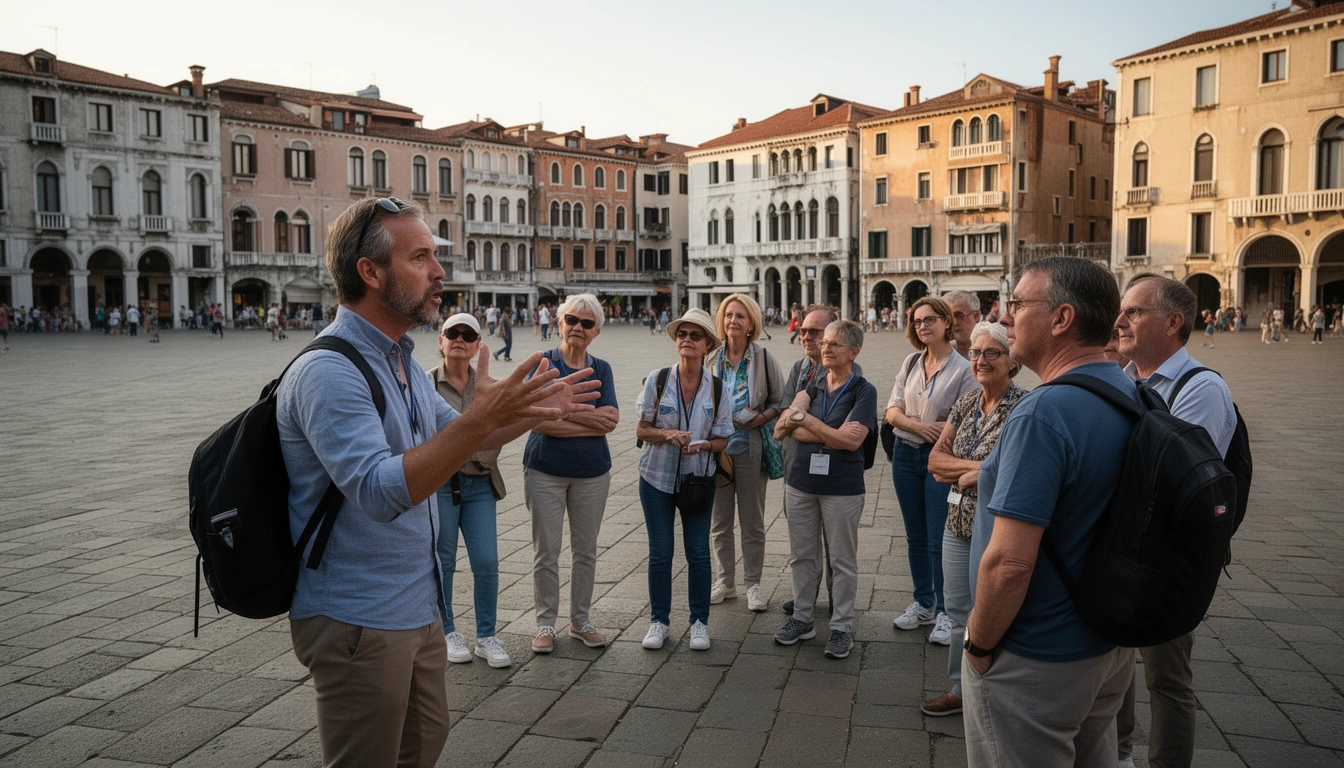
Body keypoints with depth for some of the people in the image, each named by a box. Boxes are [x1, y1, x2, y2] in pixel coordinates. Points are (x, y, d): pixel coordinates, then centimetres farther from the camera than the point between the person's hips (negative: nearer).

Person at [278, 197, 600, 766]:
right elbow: (378, 492, -33)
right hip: (358, 619, -9)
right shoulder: (329, 371, -23)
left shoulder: (401, 360, 9)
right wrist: (480, 418, -39)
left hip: (416, 606, 9)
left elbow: (453, 436, 23)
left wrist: (535, 411, 12)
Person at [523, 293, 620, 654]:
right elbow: (539, 419, -17)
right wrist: (588, 418, -15)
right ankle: (545, 623, 19)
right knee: (546, 551, 5)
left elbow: (610, 420, -9)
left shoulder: (601, 369, 4)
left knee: (586, 550, 12)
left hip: (592, 471, 3)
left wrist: (565, 415, -16)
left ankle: (580, 620, 27)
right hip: (546, 470, -3)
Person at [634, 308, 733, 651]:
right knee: (660, 552, 5)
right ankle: (659, 620, 21)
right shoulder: (657, 380, -7)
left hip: (699, 478, 1)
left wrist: (702, 445, -21)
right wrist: (668, 435, -22)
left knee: (698, 553, 5)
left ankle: (699, 622, 21)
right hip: (657, 477, 0)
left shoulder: (717, 388, -4)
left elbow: (722, 440, 0)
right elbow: (642, 430, -2)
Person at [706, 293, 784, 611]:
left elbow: (780, 400, 1)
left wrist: (761, 418, -16)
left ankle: (753, 583, 20)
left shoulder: (764, 358, -3)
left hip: (751, 447, -2)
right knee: (720, 521, 10)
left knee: (752, 522, 7)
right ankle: (725, 582, 24)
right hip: (717, 446, 2)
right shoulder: (712, 359, 3)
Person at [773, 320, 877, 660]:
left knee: (843, 561, 6)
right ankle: (802, 618, 29)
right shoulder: (813, 386, 7)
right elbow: (782, 430, -3)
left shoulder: (863, 391, -6)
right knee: (801, 555, 14)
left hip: (842, 488, -4)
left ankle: (842, 627, 20)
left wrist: (806, 420, -13)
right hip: (801, 482, 5)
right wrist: (829, 434, -15)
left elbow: (852, 440, -19)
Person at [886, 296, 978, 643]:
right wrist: (917, 425, -14)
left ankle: (944, 613, 13)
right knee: (915, 536, 14)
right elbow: (892, 411, 2)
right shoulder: (911, 363, 7)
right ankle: (923, 604, 28)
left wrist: (936, 428, -16)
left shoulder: (963, 369, -9)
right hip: (906, 455, 5)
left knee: (939, 541, -1)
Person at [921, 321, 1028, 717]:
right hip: (959, 522, 7)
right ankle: (960, 690, 32)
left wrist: (966, 473, -13)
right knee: (958, 610, 16)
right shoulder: (965, 403, 8)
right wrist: (980, 466, -13)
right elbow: (935, 458, 3)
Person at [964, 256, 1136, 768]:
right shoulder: (1132, 394, 1)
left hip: (1034, 665, -8)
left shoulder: (1043, 412, -27)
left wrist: (979, 646, -15)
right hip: (1111, 648, 9)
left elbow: (1009, 562, -29)